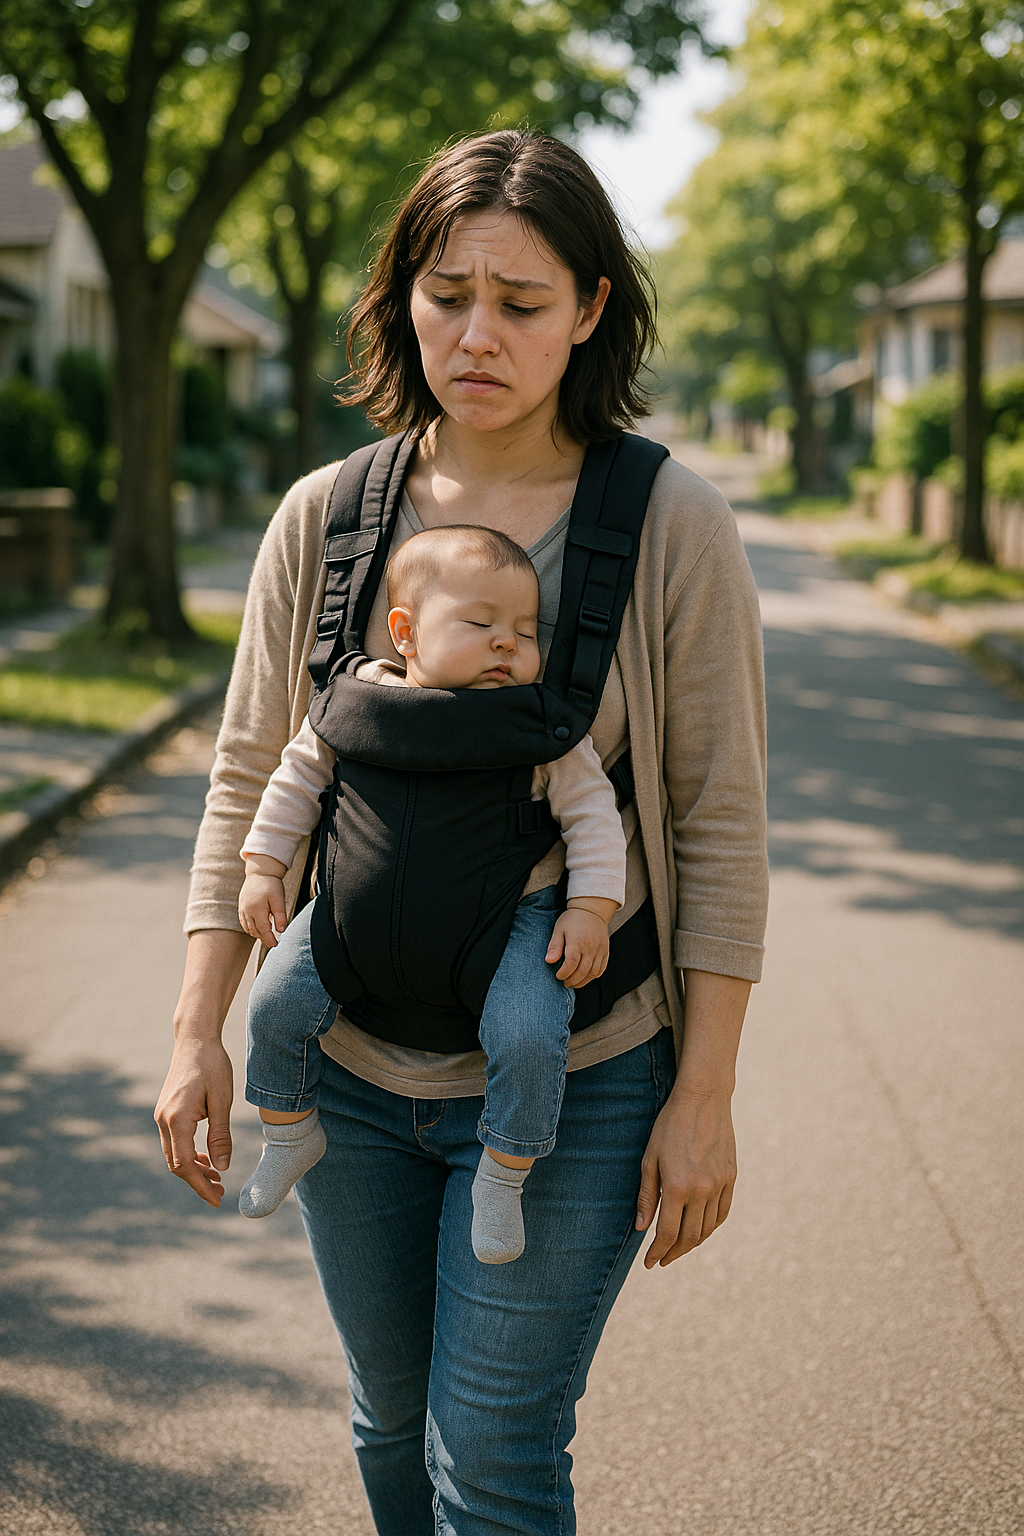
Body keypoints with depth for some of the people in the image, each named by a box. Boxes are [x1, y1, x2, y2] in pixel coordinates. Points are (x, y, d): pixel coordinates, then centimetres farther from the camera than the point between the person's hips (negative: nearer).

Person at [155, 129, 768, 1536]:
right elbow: (248, 786, 4)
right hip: (349, 1071, 4)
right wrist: (198, 1034, 1)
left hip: (572, 1083, -3)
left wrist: (705, 1098, -9)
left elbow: (720, 830, -8)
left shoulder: (672, 526, -10)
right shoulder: (325, 518, -2)